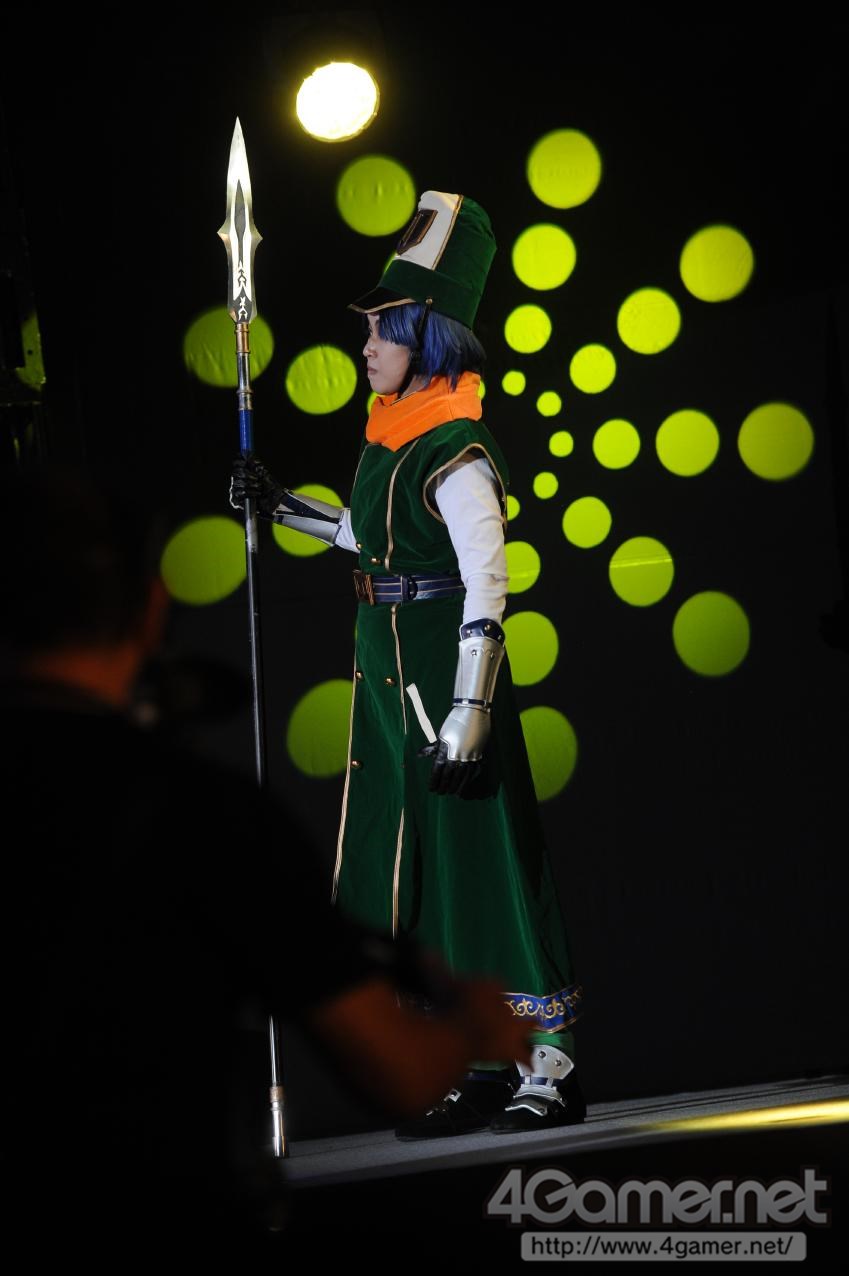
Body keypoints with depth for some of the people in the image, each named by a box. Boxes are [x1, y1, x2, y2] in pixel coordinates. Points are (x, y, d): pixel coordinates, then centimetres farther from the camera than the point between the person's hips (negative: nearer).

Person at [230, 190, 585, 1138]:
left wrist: (469, 712, -24)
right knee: (418, 869, 11)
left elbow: (486, 588, -20)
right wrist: (282, 508, 27)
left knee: (481, 857, -5)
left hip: (443, 665, -9)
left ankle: (549, 1068, 2)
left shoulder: (456, 455, -16)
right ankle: (488, 1068, 19)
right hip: (388, 670, 9)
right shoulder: (392, 438, 12)